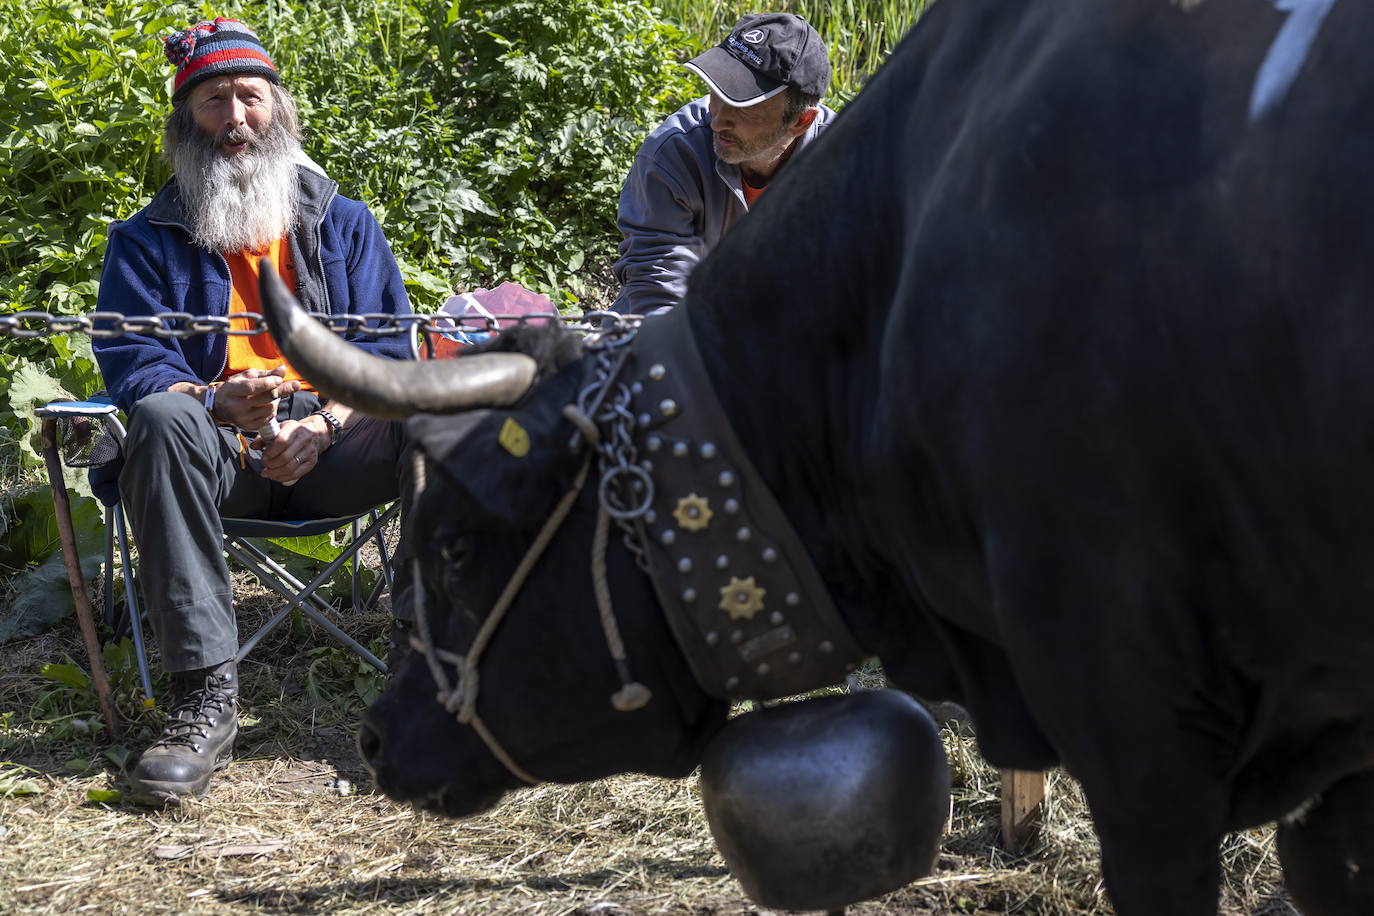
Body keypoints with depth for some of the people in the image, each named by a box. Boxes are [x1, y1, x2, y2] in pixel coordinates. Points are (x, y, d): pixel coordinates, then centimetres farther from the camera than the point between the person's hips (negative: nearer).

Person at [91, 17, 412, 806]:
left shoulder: (345, 224, 19)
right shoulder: (146, 240, 16)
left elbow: (386, 352, 7)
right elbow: (131, 361, 1)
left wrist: (322, 426, -14)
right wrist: (216, 403, -23)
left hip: (330, 447, 1)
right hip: (222, 453, -1)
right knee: (162, 420, -37)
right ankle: (205, 698, -40)